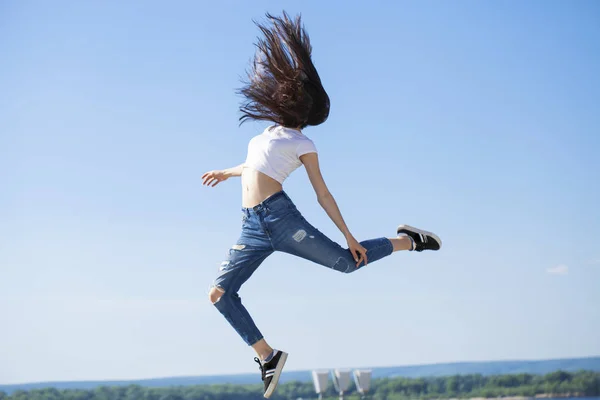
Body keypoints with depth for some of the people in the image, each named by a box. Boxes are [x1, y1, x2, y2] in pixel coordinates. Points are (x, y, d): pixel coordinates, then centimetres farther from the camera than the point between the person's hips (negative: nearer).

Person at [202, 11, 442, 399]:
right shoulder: (270, 133, 22)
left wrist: (349, 235, -2)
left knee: (347, 261, -1)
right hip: (252, 226, 7)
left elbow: (323, 194, 1)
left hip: (280, 215, -6)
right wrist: (227, 173, 54)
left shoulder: (303, 144, 2)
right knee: (219, 293, -5)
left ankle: (407, 239, 24)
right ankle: (268, 356, 2)